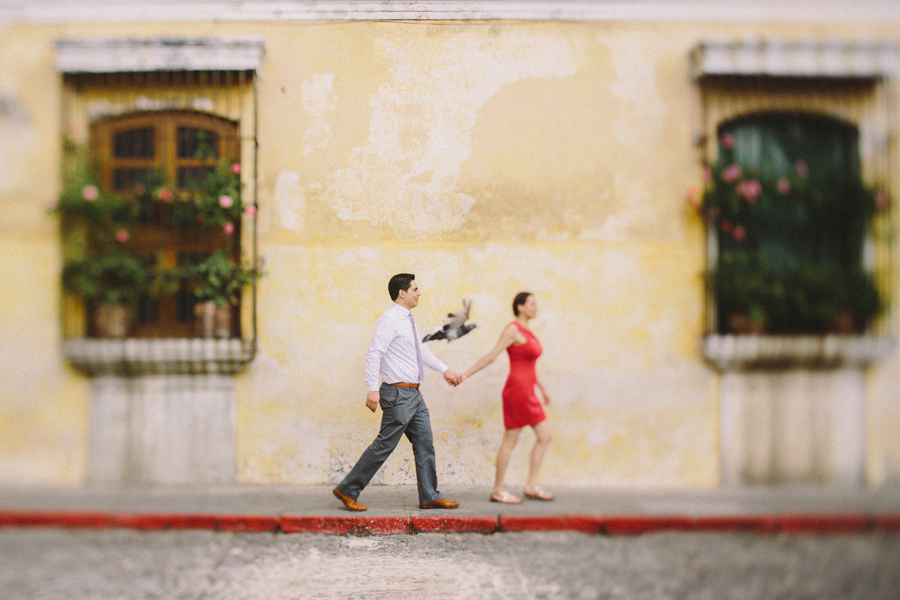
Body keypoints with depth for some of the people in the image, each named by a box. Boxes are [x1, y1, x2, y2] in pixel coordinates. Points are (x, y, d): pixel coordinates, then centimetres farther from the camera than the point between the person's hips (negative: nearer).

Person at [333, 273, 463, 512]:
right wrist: (373, 389, -26)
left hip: (413, 394, 9)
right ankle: (347, 489, 4)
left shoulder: (407, 319, 14)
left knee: (424, 443, 9)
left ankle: (429, 497, 16)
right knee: (384, 445, -6)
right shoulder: (390, 318, -14)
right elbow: (373, 353, -20)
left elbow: (421, 350, 27)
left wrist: (444, 370, 28)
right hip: (398, 393, -9)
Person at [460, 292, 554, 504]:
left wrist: (542, 389, 29)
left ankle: (531, 486, 11)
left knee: (545, 436, 7)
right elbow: (491, 356, -13)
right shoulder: (512, 329, -11)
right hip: (517, 390, -9)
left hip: (526, 393, 9)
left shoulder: (526, 332, 17)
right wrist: (465, 375, -17)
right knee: (510, 441, -3)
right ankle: (498, 490, 6)